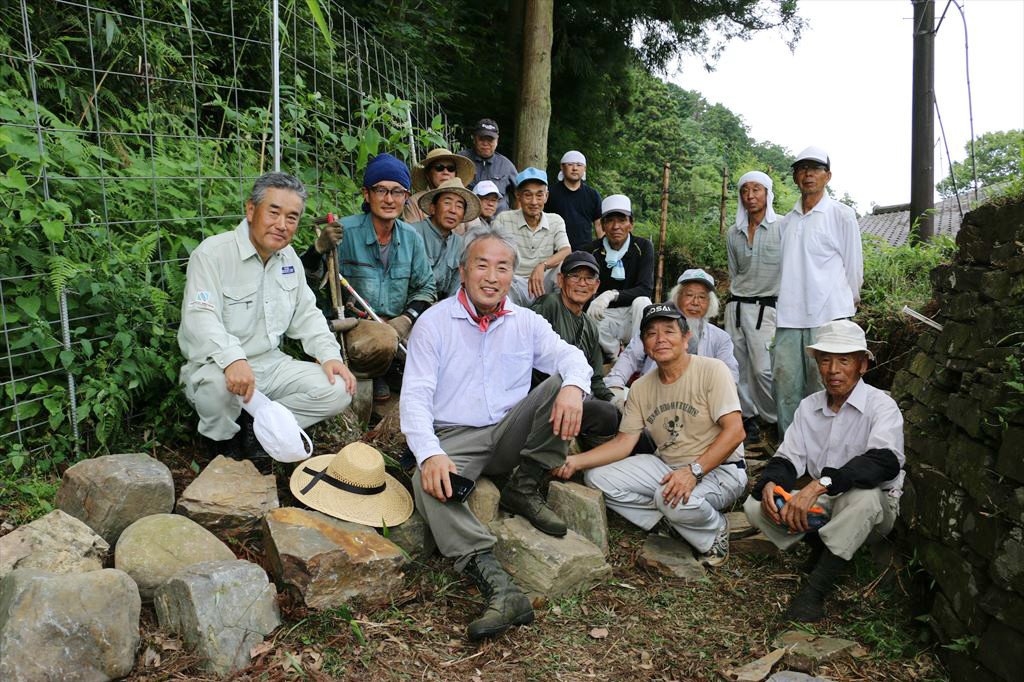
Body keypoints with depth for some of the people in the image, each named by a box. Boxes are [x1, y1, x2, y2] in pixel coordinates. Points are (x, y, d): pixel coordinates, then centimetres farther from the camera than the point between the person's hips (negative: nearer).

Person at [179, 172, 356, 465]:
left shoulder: (289, 257, 9)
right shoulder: (212, 253, -14)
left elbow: (306, 314, 13)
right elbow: (200, 318, -27)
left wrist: (330, 354, -4)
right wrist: (232, 358, -47)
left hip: (270, 363, 6)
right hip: (218, 366, -6)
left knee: (337, 390, -12)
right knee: (218, 382, -40)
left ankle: (253, 427, -2)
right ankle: (221, 440, -5)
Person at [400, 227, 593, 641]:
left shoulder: (526, 322, 9)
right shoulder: (433, 323, -1)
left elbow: (569, 357, 1)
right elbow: (415, 396, -9)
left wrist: (573, 385, -26)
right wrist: (430, 454, -28)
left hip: (511, 435, 3)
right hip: (454, 438, -2)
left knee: (562, 383, -18)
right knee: (428, 482, -33)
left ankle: (524, 490, -8)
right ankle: (498, 587, -46)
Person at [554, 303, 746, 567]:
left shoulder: (712, 370, -12)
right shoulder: (641, 387, 4)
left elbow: (734, 432, -20)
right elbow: (624, 442, 1)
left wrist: (693, 471, -31)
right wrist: (575, 461, -14)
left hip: (719, 469, -6)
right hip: (665, 465, 6)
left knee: (671, 498, -37)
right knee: (596, 476, -11)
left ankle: (715, 530, -3)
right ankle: (670, 520, -5)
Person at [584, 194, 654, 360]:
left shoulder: (643, 247, -4)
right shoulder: (592, 250, 0)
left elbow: (646, 289, -16)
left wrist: (612, 295, -32)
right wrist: (593, 304, -27)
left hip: (632, 313, 0)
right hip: (604, 316, 1)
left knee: (642, 302, -32)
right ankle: (614, 357, -4)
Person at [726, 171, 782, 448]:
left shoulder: (783, 228, -2)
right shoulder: (733, 234, 12)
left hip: (766, 307, -5)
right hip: (736, 307, 5)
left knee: (763, 369, -11)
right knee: (738, 368, 3)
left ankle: (778, 422, 7)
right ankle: (749, 420, 15)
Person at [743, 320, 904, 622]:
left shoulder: (881, 405, -13)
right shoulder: (809, 406, 5)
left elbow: (885, 461, -32)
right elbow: (787, 458, 1)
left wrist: (821, 483, -44)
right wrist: (770, 484, -24)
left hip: (875, 508, -5)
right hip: (821, 504, 5)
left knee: (864, 495, -41)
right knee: (755, 504, -17)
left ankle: (814, 590, -30)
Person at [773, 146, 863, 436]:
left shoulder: (842, 215, 2)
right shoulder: (787, 220, 15)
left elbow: (853, 266, 6)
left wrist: (849, 302, 11)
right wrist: (787, 301, 12)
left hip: (828, 314, -4)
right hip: (789, 315, 4)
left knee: (823, 387, -1)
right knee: (785, 383, 4)